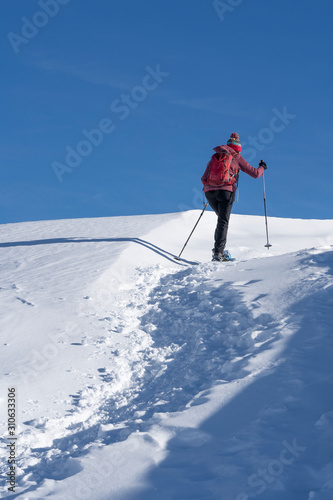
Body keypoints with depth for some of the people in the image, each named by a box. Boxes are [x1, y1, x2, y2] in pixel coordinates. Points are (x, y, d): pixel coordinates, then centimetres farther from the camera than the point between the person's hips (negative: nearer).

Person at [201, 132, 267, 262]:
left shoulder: (215, 157, 20)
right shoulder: (236, 157, 10)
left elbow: (203, 179, 17)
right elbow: (255, 173, 12)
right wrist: (262, 167, 33)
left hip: (209, 192, 4)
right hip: (226, 191, -4)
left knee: (222, 218, 22)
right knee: (223, 222, -6)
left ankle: (218, 248, 12)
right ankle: (218, 253, -20)